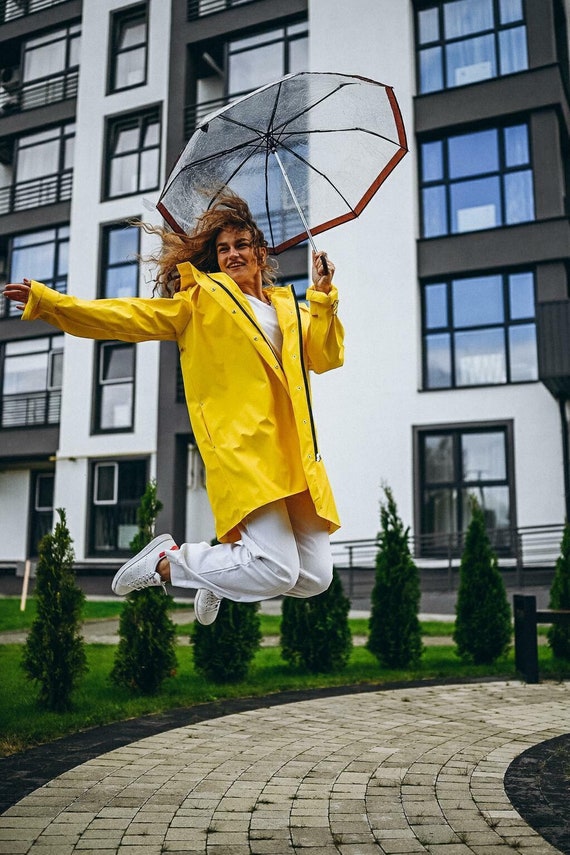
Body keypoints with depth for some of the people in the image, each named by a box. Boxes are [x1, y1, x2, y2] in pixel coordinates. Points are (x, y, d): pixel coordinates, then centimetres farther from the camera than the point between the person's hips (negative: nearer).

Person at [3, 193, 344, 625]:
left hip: (296, 453, 6)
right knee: (277, 570, -18)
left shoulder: (289, 308, 26)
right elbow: (130, 316, 6)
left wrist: (323, 294, 4)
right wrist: (47, 300, -1)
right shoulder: (202, 300, 13)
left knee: (315, 577, 0)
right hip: (242, 449, -5)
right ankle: (167, 562, 5)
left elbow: (325, 356, 13)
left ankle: (227, 559, 27)